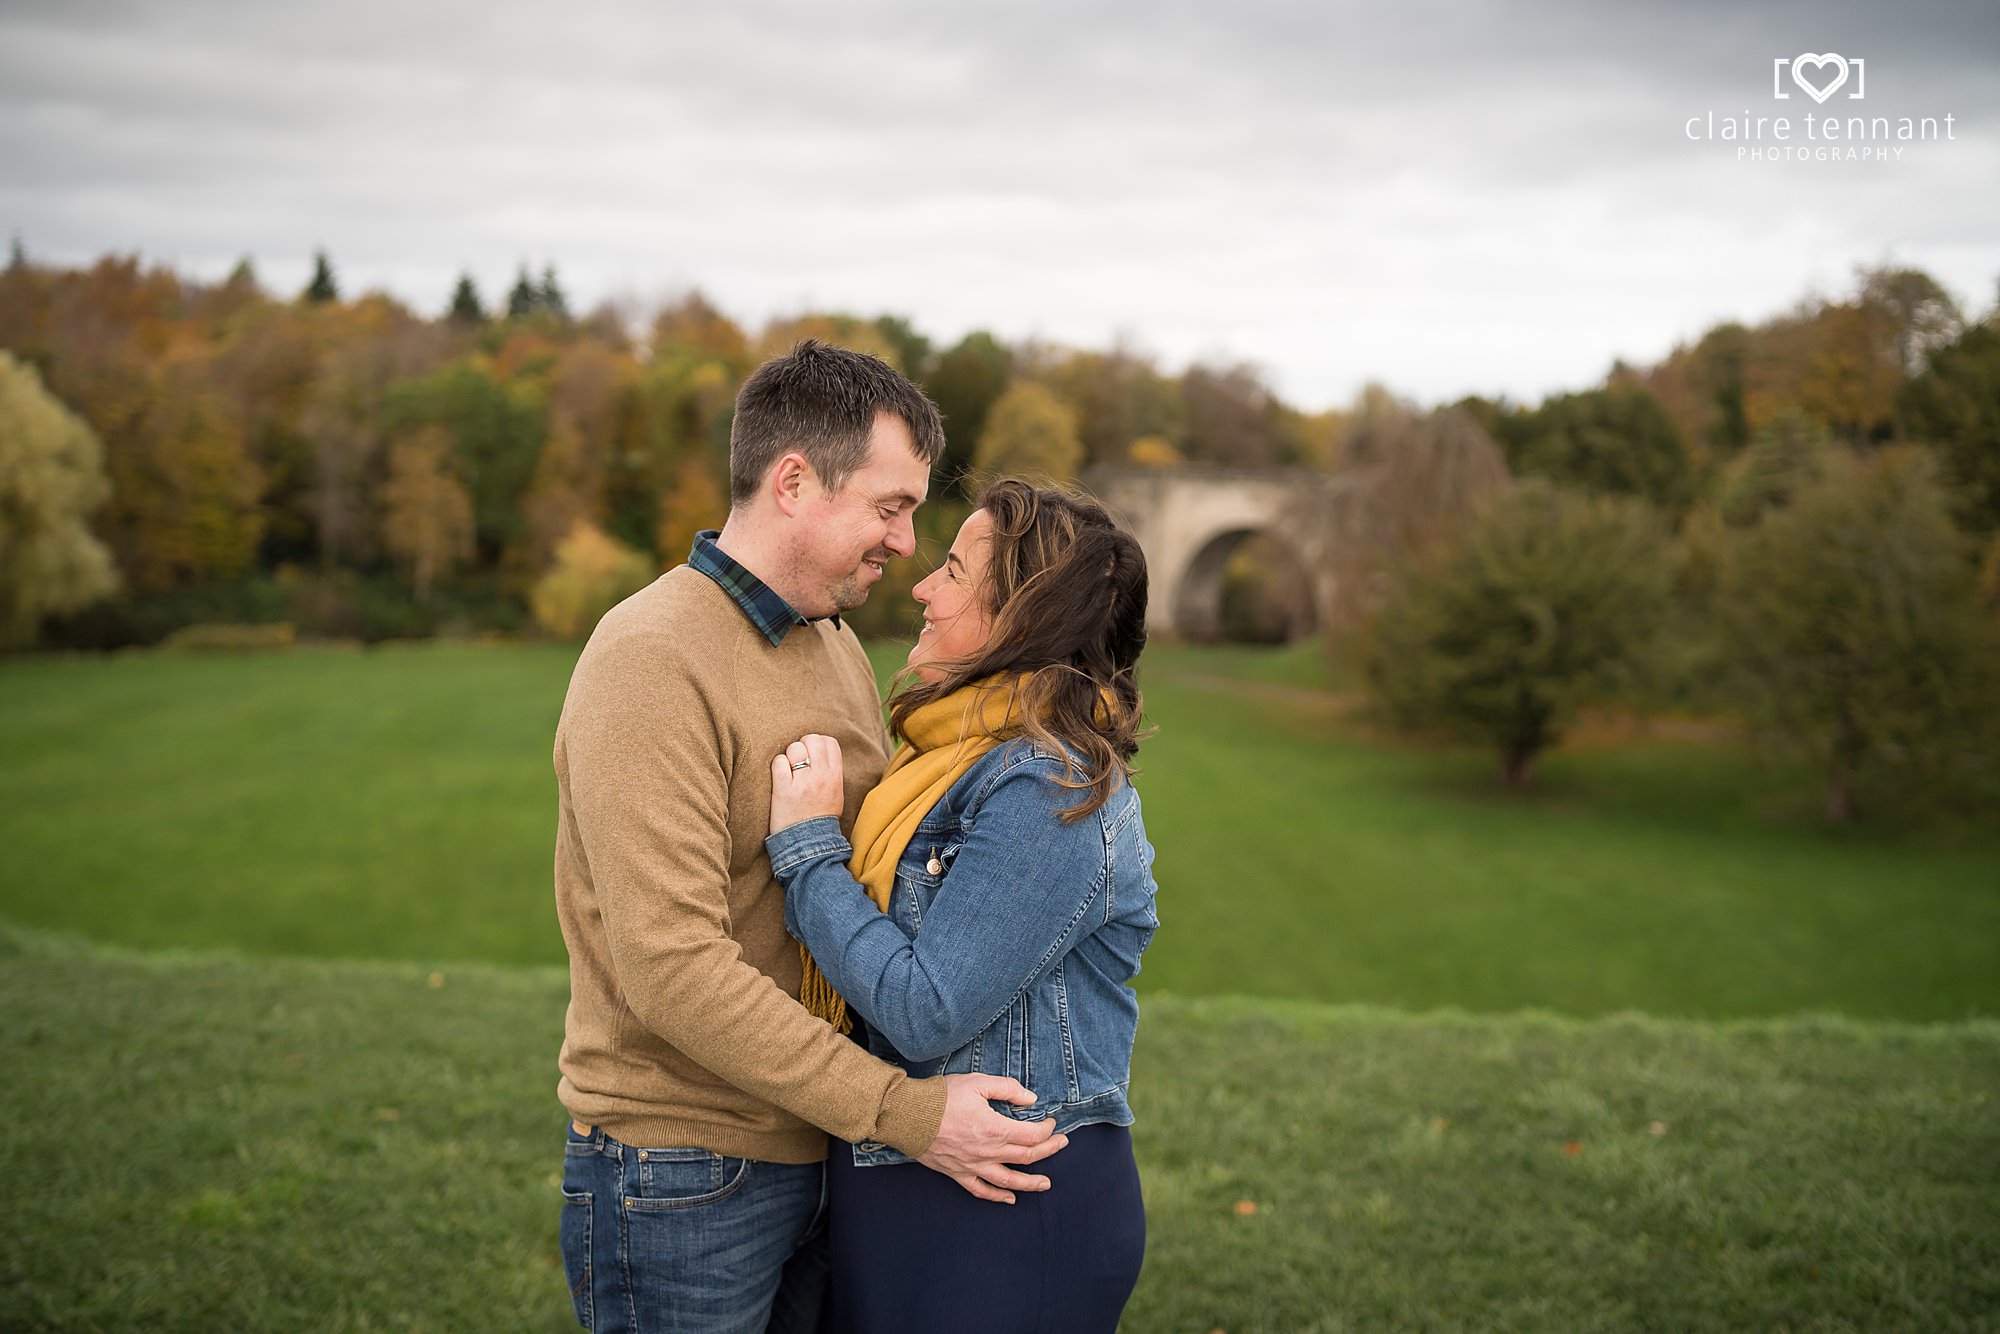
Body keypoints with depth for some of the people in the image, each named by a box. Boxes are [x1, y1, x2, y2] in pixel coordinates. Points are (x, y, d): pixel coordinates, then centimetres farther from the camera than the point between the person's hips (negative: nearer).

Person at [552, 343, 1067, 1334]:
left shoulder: (837, 646, 10)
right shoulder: (653, 660, -19)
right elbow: (673, 969, -25)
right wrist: (904, 1112, -23)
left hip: (811, 1158, 8)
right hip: (680, 1179, -8)